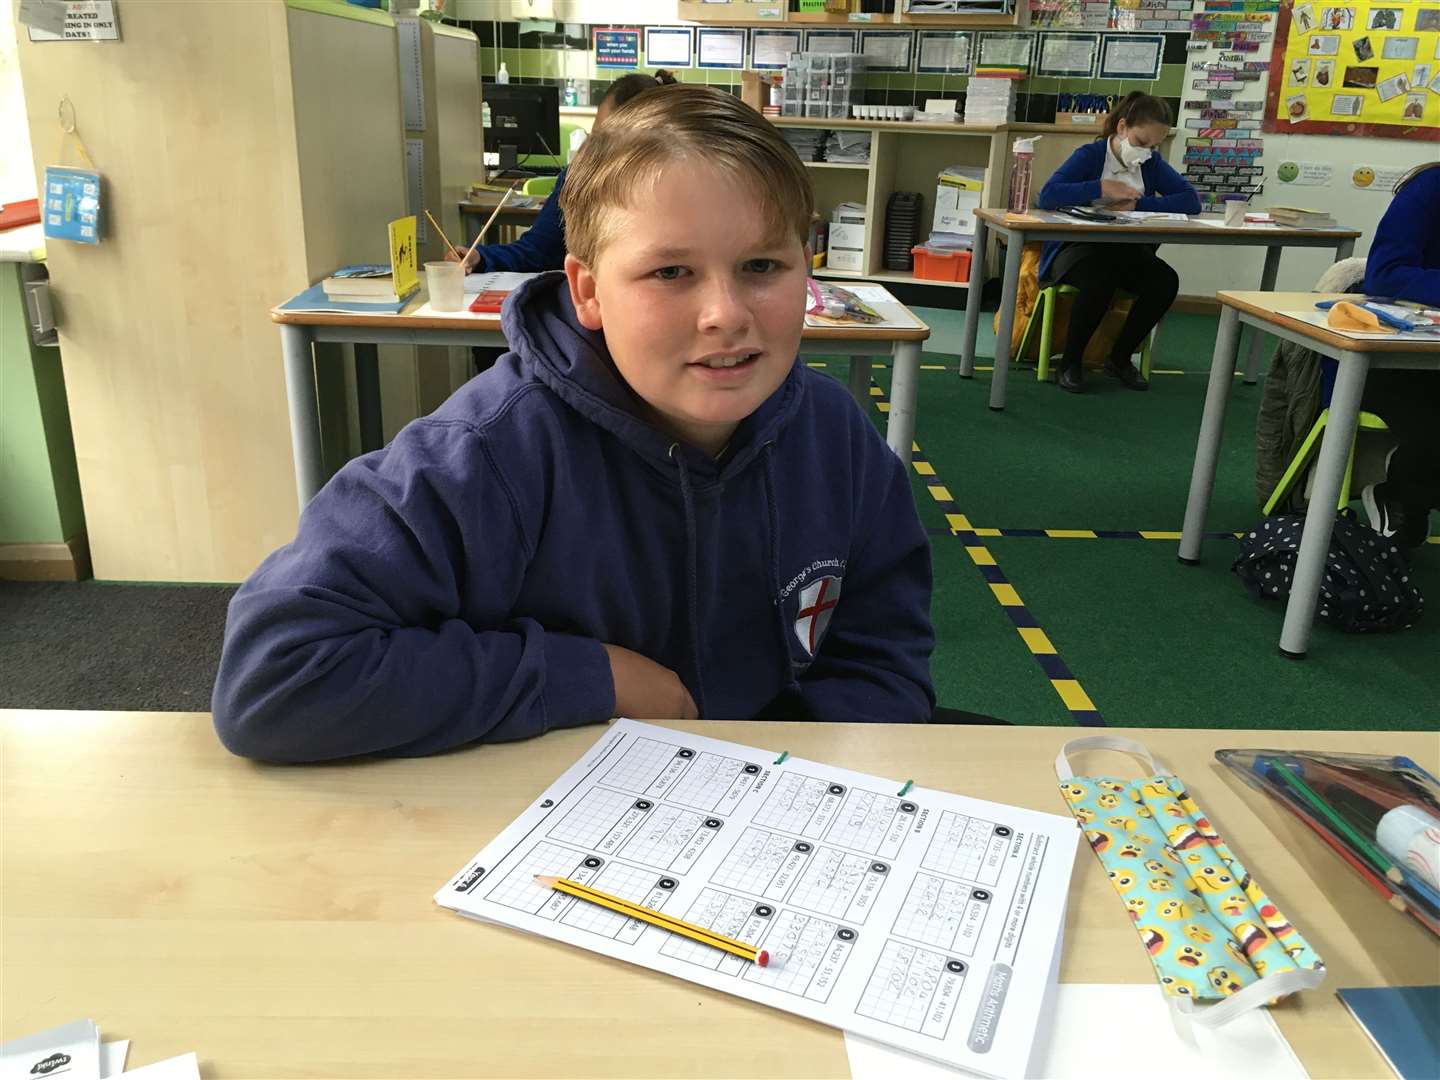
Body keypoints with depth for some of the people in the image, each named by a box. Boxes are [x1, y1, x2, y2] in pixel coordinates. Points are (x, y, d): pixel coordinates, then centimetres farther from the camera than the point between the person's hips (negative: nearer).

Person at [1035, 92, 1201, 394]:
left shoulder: (1153, 163, 9)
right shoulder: (1090, 155, -6)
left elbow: (1191, 201, -1)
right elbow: (1047, 196, -22)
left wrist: (1139, 203, -14)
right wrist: (1101, 188, -22)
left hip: (1125, 250, 5)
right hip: (1075, 246, -5)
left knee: (1166, 281, -22)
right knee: (1100, 281, -38)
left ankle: (1119, 358, 0)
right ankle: (1071, 361, -13)